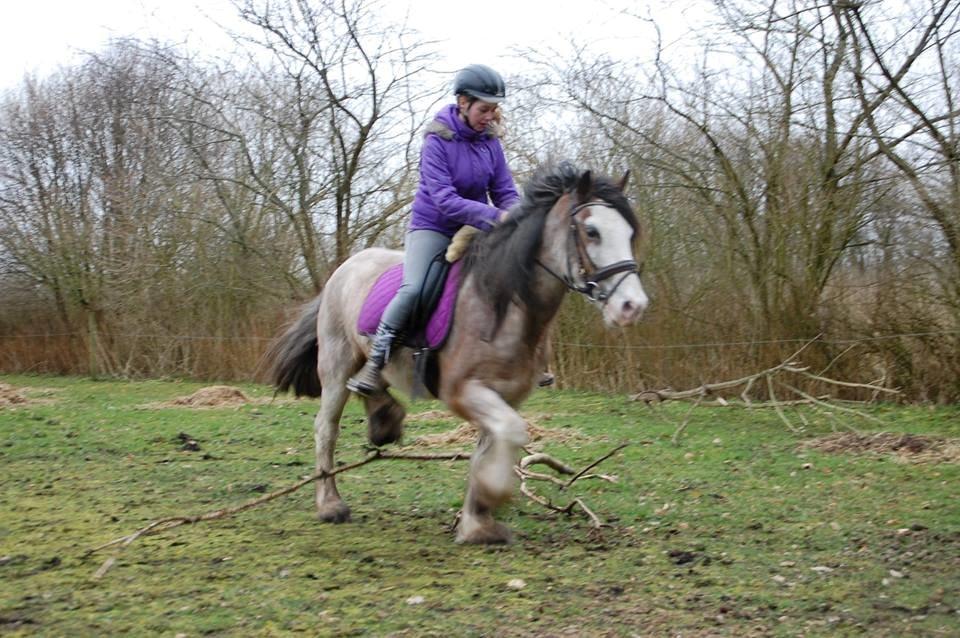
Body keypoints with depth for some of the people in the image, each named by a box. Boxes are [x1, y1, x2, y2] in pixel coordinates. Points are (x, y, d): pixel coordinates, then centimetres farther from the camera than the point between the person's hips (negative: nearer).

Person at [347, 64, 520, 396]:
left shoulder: (490, 141, 0)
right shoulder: (437, 141, -15)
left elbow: (505, 191, 3)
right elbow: (444, 200, -24)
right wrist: (495, 216, -33)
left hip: (474, 230, 5)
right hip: (432, 227, -5)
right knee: (413, 289, -27)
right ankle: (374, 363, -14)